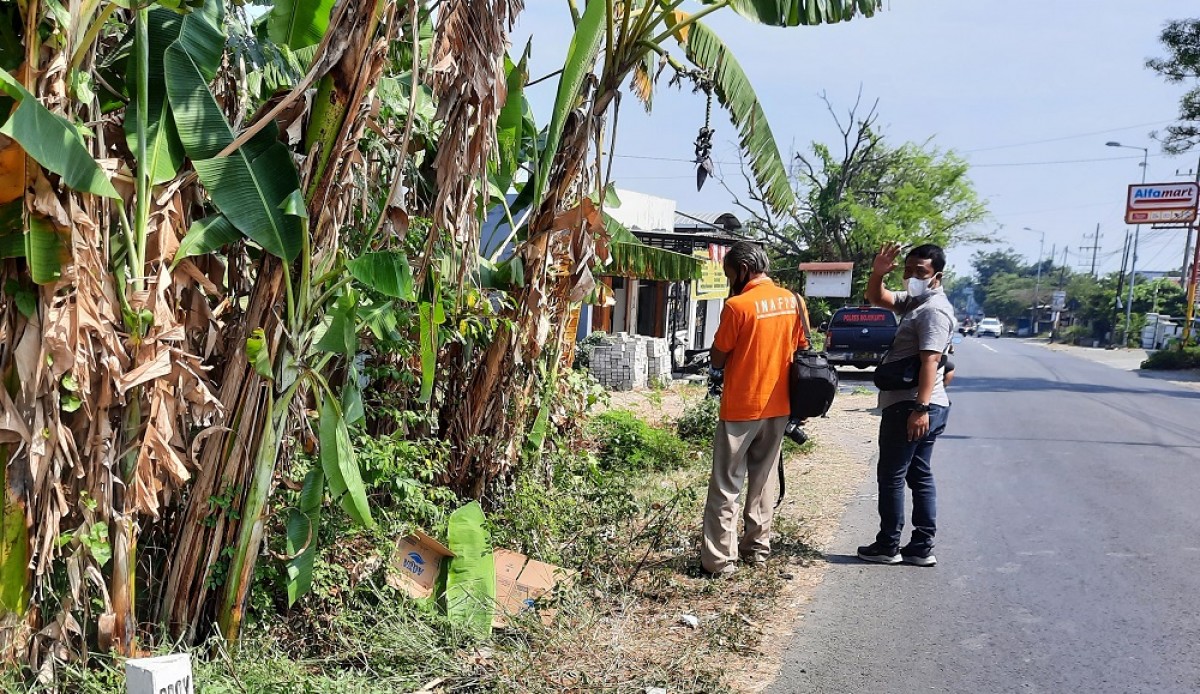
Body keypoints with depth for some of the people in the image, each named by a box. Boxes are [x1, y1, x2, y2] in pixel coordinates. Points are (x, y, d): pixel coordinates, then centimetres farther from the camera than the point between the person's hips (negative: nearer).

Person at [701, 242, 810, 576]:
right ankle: (757, 548, 24)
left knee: (726, 487, 1)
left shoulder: (738, 306, -16)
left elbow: (718, 360, -8)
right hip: (778, 407, 6)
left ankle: (720, 560, 2)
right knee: (763, 481, 17)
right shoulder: (794, 301, 4)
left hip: (740, 409, -6)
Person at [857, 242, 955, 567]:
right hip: (915, 407, 10)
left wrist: (921, 408, -30)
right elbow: (876, 298, 25)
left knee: (891, 476, -2)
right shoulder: (913, 301, 16)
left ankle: (888, 547, 7)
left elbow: (930, 361, -23)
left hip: (910, 407, -10)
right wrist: (878, 272, 3)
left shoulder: (934, 309, -14)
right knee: (920, 477, 11)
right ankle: (922, 548, 17)